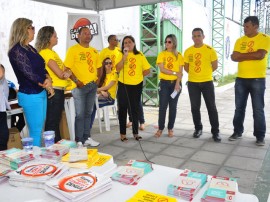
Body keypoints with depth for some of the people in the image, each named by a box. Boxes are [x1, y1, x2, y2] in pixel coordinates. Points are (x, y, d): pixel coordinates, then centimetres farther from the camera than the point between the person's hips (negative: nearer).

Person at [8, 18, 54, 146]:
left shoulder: (30, 48, 12)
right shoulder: (16, 51, -14)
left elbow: (42, 68, 14)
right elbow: (29, 73, -17)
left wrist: (48, 80, -6)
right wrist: (46, 84, -4)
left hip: (41, 93, 9)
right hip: (30, 96, -9)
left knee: (39, 131, 16)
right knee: (35, 133, 0)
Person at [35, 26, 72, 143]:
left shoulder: (52, 52, 15)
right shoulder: (46, 53, -14)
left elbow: (65, 70, 10)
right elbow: (60, 74, -18)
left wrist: (67, 72, -11)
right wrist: (66, 73, 2)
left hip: (59, 91, 10)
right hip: (53, 91, -10)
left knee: (56, 121, 16)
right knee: (52, 122, -1)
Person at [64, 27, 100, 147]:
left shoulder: (94, 51, 14)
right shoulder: (73, 49, -5)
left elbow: (98, 67, 22)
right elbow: (67, 68, -10)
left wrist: (97, 79, 7)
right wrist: (76, 81, -16)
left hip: (93, 85, 6)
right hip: (80, 86, -6)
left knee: (88, 113, 13)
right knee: (80, 114, -3)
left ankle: (87, 138, 24)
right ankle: (79, 141, 7)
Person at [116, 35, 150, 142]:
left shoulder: (140, 55, 1)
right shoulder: (121, 55, -2)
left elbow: (147, 70, 4)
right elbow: (118, 69, -17)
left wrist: (138, 76, 2)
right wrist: (125, 56, -20)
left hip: (137, 85, 1)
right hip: (123, 85, -1)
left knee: (135, 109, 10)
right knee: (123, 109, 4)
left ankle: (135, 132, 22)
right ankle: (122, 133, 14)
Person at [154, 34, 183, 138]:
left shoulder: (179, 55, 5)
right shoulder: (162, 54, 2)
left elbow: (180, 72, -1)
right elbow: (162, 69, -8)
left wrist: (177, 83, -13)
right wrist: (174, 73, -12)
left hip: (175, 83, 1)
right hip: (164, 83, -1)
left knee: (173, 106, 5)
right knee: (162, 106, -2)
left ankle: (170, 128, 15)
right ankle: (160, 128, 8)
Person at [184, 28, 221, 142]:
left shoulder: (210, 50, -5)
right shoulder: (188, 51, 1)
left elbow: (215, 66, 5)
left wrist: (205, 73, 12)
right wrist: (195, 74, 10)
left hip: (207, 82, -2)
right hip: (192, 83, 2)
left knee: (211, 107, 1)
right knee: (195, 107, 7)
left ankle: (215, 132, 9)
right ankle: (198, 129, 24)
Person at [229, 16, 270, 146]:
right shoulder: (240, 40, 9)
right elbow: (233, 57, -3)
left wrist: (242, 55, -8)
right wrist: (251, 55, -13)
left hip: (257, 79, -4)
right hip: (241, 79, 4)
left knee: (258, 109, 2)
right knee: (239, 107, 9)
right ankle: (237, 132, 22)